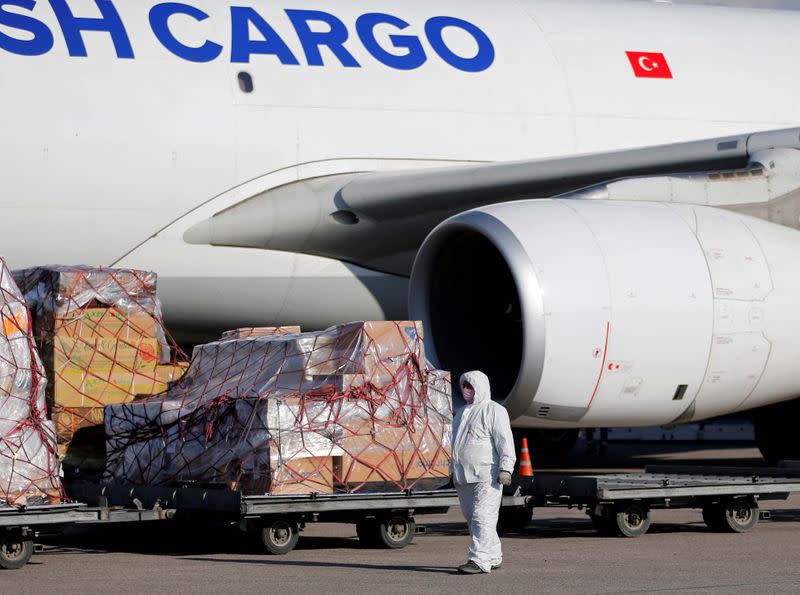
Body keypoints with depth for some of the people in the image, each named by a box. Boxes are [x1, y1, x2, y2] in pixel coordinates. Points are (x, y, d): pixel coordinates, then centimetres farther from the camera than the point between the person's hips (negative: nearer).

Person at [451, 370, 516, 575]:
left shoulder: (494, 410, -5)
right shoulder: (462, 412, 22)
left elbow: (504, 441, -13)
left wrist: (505, 468, -20)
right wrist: (454, 470, 27)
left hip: (486, 475, -9)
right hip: (464, 477, 9)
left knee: (482, 517, -14)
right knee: (472, 518, 11)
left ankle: (479, 560, -18)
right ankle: (493, 558, 21)